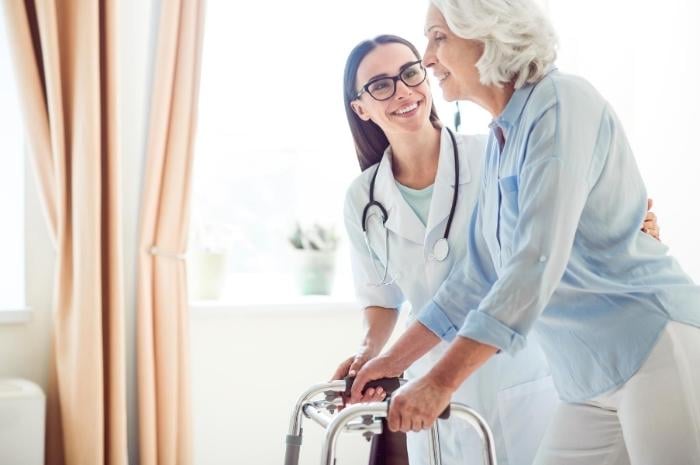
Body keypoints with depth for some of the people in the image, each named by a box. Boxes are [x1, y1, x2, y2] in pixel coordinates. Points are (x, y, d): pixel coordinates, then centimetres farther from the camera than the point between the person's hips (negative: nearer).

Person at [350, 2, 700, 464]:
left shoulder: (561, 103, -14)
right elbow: (478, 278, 16)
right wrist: (392, 361, 14)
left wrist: (442, 380, -25)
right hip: (592, 377, 9)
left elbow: (539, 260, -23)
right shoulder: (499, 141, 12)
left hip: (654, 346, -8)